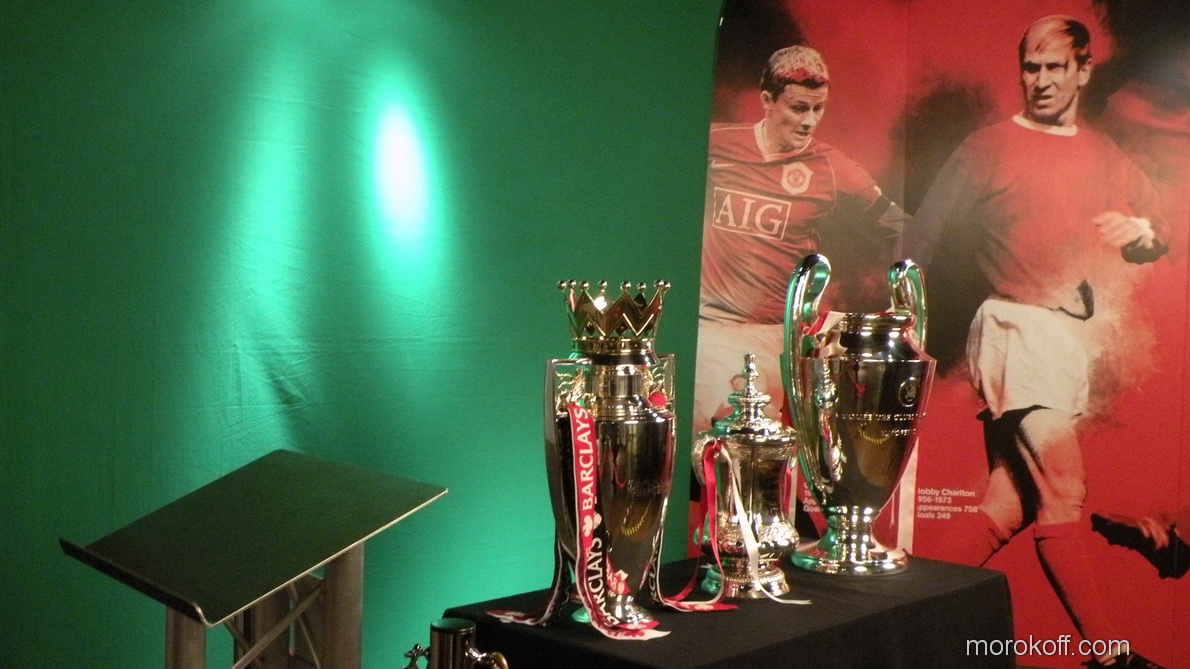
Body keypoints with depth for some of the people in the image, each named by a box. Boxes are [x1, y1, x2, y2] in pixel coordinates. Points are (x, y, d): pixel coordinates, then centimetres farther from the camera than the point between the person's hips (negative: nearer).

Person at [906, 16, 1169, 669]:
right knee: (1062, 493, -7)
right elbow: (924, 232, -5)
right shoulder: (990, 146, 0)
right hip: (1018, 328, -6)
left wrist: (1141, 231, -3)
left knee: (1016, 496, 5)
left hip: (1074, 335, 7)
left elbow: (1159, 233, 22)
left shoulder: (1103, 156, 18)